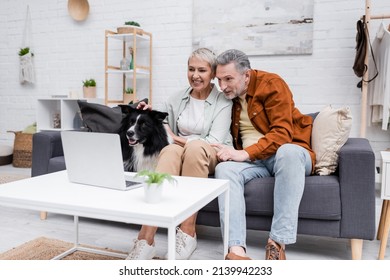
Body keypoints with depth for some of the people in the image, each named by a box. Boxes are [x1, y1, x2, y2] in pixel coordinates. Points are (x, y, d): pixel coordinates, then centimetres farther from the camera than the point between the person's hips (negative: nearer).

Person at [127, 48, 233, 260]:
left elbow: (214, 141, -12)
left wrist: (178, 139, -11)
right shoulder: (176, 100, 10)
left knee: (195, 148, -37)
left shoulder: (223, 101, -1)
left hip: (212, 158, -2)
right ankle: (146, 237, -43)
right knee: (170, 150, -34)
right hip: (180, 154, 2)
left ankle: (187, 232, -31)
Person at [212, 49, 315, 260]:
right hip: (253, 161, 4)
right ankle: (236, 250, -40)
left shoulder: (271, 84, -8)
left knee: (287, 152, -39)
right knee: (224, 168, -27)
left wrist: (245, 154, -26)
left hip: (289, 151, -4)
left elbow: (282, 134, -17)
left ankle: (278, 243, -36)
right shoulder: (228, 95, 9)